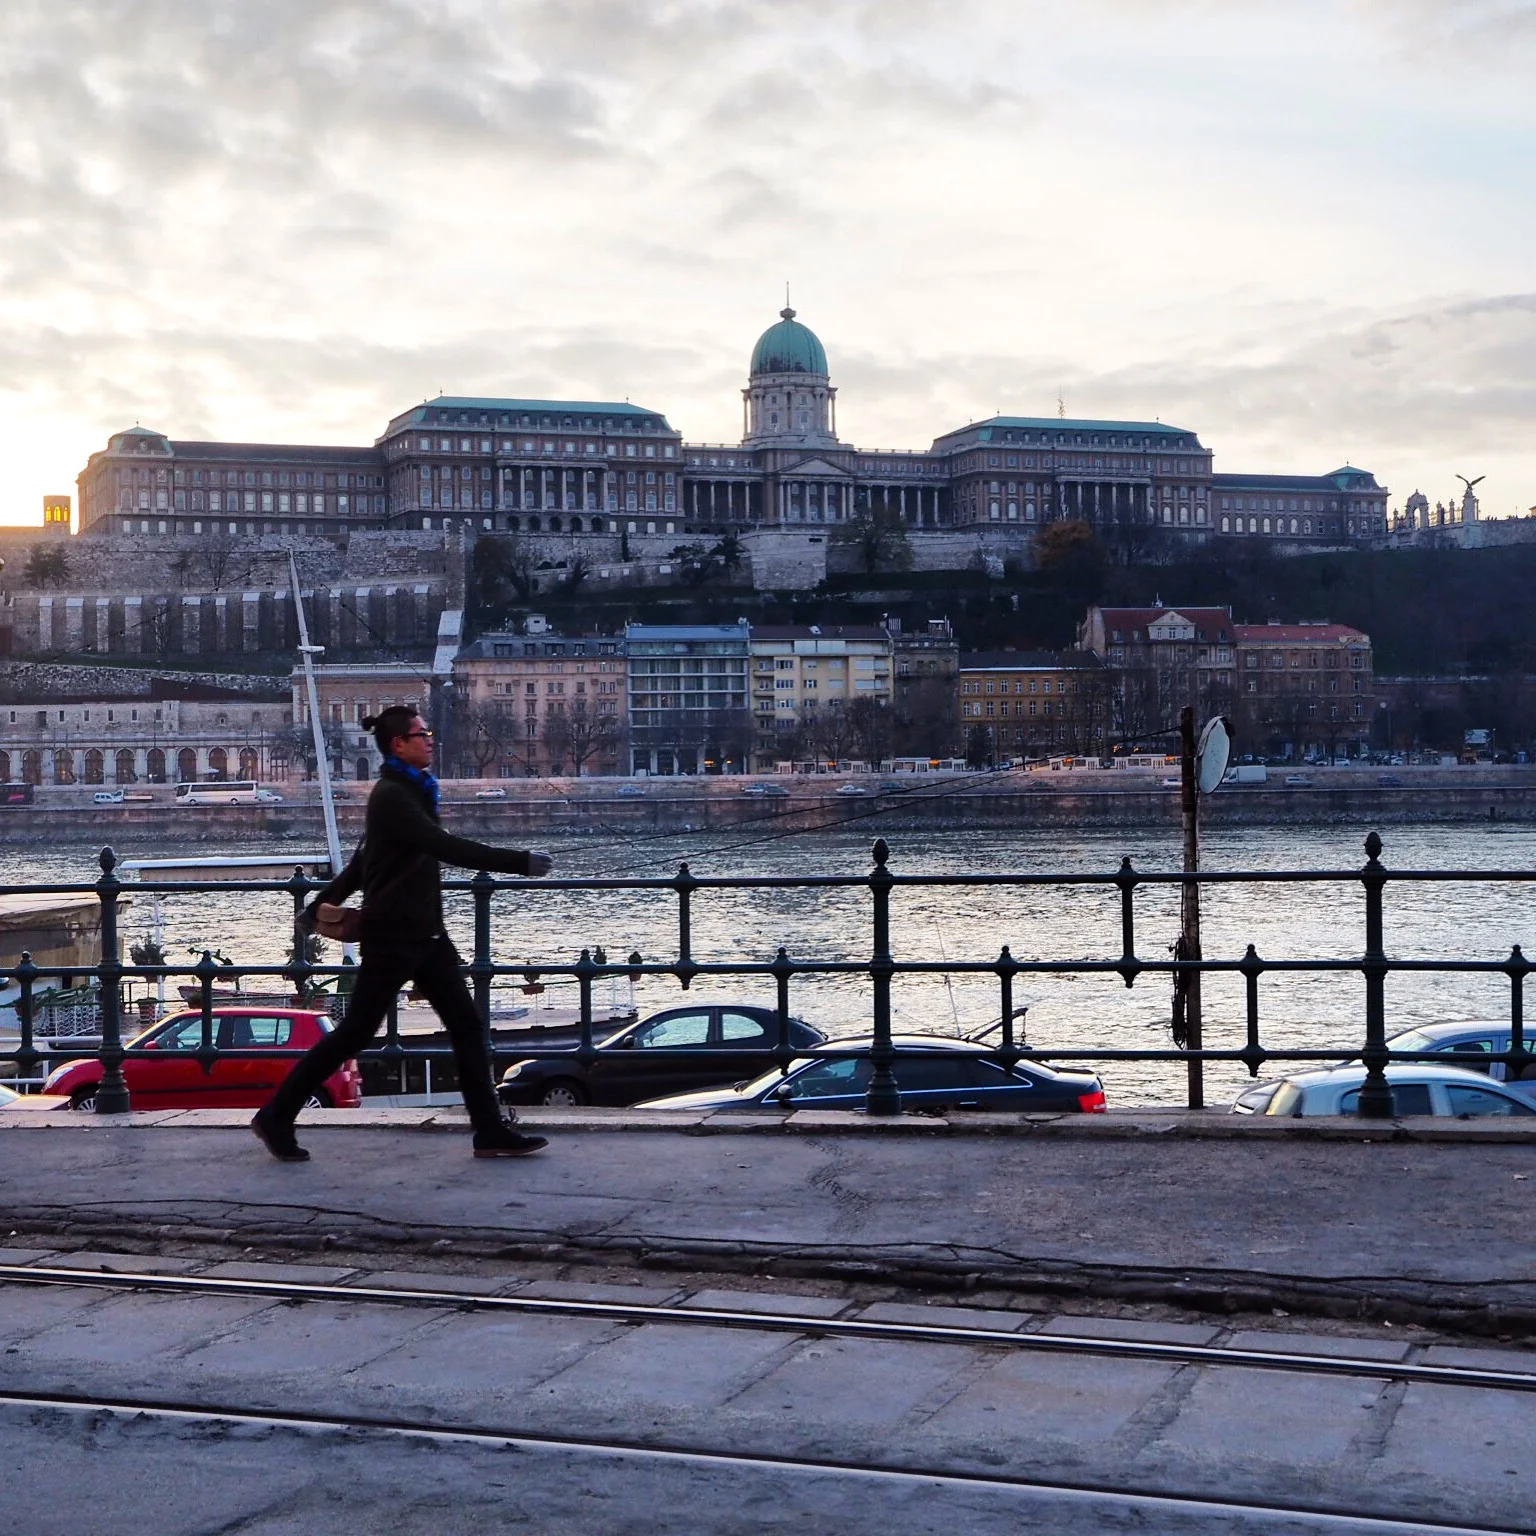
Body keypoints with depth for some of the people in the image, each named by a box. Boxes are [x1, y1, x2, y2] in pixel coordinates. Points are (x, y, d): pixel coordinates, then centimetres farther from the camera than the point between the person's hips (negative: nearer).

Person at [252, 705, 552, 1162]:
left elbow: (363, 857, 22)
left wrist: (326, 901, 28)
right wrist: (519, 862, -27)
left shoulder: (410, 792, 14)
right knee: (355, 1033, -1)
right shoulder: (391, 796, -16)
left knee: (467, 1025, 3)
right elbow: (446, 847, -26)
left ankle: (490, 1132, 5)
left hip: (425, 934, 9)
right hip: (392, 936, -9)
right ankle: (276, 1117, 12)